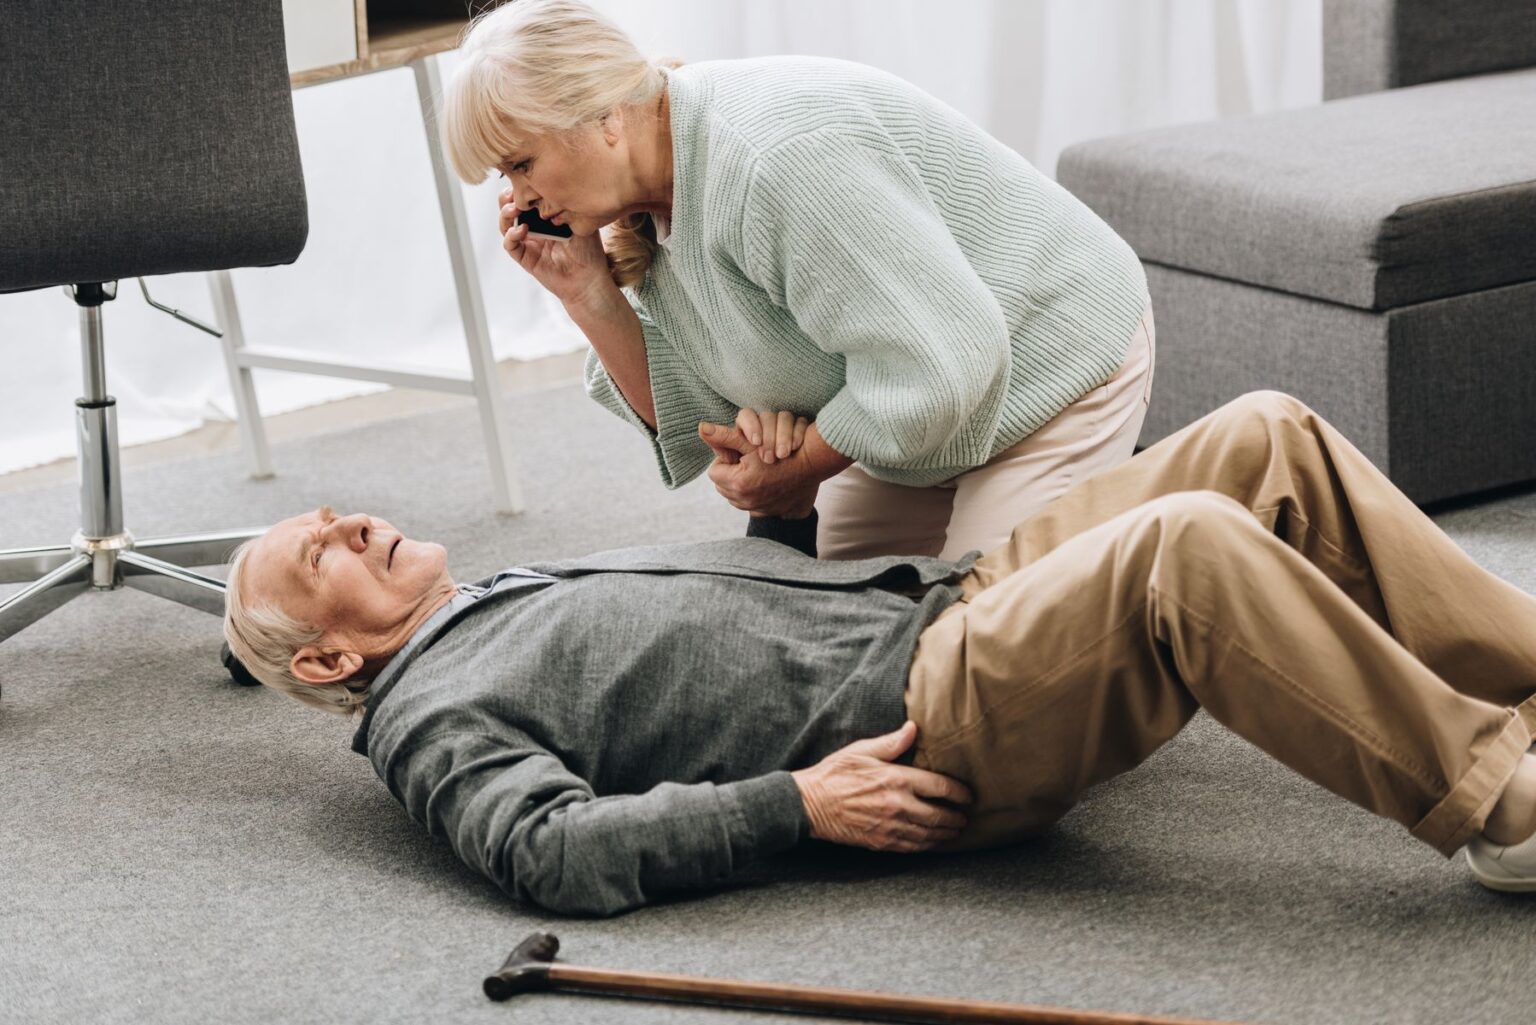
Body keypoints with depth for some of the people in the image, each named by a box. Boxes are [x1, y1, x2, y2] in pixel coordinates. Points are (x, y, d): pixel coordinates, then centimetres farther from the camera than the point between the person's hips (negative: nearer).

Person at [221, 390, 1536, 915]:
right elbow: (558, 848, -16)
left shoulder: (540, 593, 30)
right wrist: (794, 805, -21)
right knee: (1185, 548, -31)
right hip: (916, 727, -9)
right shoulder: (431, 719, 3)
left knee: (1269, 442, -5)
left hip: (953, 595, 9)